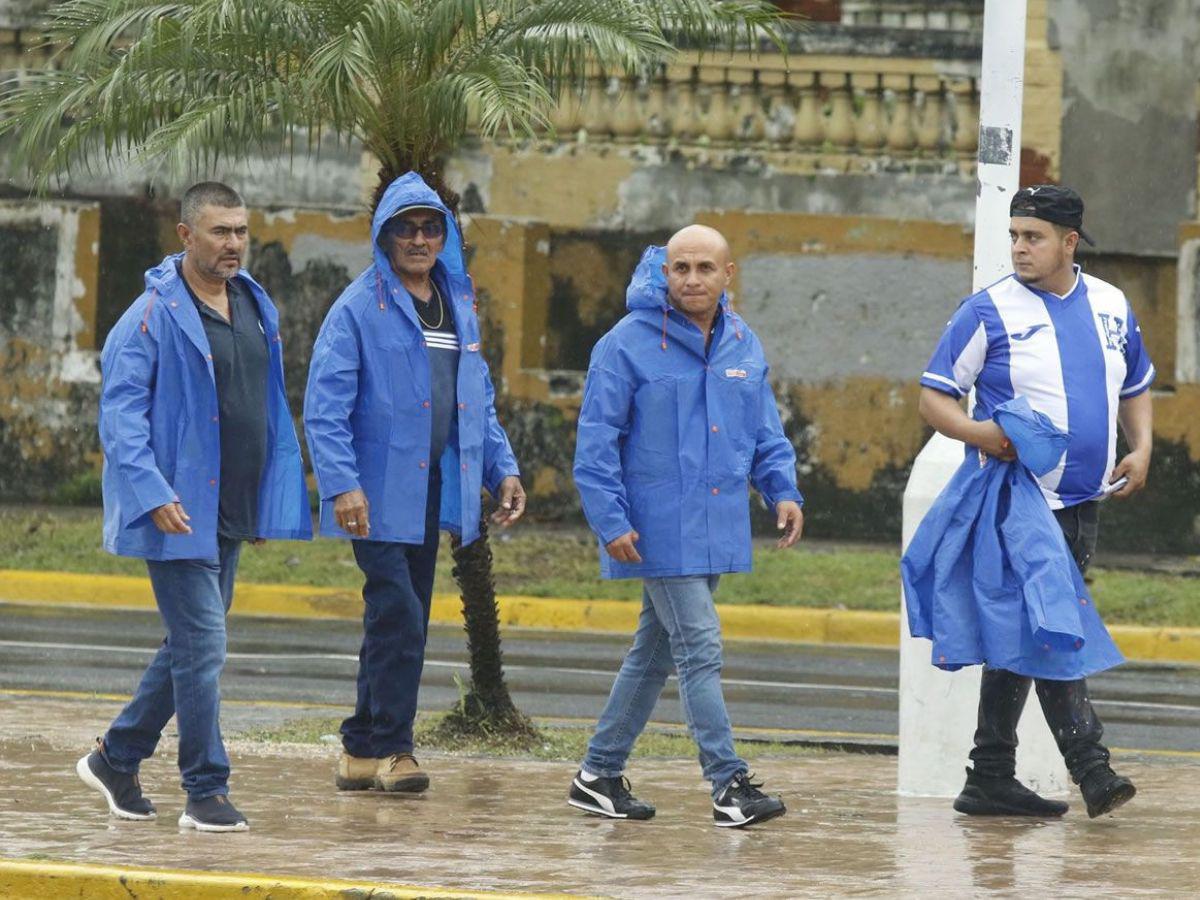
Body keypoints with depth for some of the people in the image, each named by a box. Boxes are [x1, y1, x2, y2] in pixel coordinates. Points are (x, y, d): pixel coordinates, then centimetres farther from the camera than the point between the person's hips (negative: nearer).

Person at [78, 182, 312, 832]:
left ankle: (116, 759, 28)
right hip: (177, 511, -8)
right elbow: (121, 412, -14)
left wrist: (275, 498, 14)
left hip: (232, 513, 8)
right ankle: (206, 792, -1)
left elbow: (271, 408, 19)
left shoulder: (257, 308, 11)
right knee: (201, 646, -8)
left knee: (191, 644, 14)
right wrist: (154, 494, -24)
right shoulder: (155, 315, -12)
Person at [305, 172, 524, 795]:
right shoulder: (360, 308, -6)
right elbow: (325, 406, -11)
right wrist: (341, 485, -21)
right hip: (379, 495, -7)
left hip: (433, 496, 7)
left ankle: (364, 750, 15)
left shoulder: (459, 309, 15)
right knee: (398, 615, -13)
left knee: (402, 621, 9)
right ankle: (391, 748, -6)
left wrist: (503, 468, 11)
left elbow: (480, 403, 23)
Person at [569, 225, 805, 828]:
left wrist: (783, 491, 2)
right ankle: (729, 786, -11)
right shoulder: (628, 345, -8)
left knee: (656, 651, 13)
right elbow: (597, 441, -8)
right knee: (699, 649, -11)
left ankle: (600, 773, 23)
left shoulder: (743, 345, 10)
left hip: (716, 528, 7)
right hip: (659, 530, -7)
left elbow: (766, 433, 19)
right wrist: (611, 522, -15)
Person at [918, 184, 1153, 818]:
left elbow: (1136, 387, 25)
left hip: (1084, 503, 5)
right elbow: (933, 395, -3)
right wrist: (975, 432, -22)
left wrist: (1140, 449, 7)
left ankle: (991, 780, 14)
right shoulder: (990, 312, -5)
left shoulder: (1110, 306, 11)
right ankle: (1091, 770, -16)